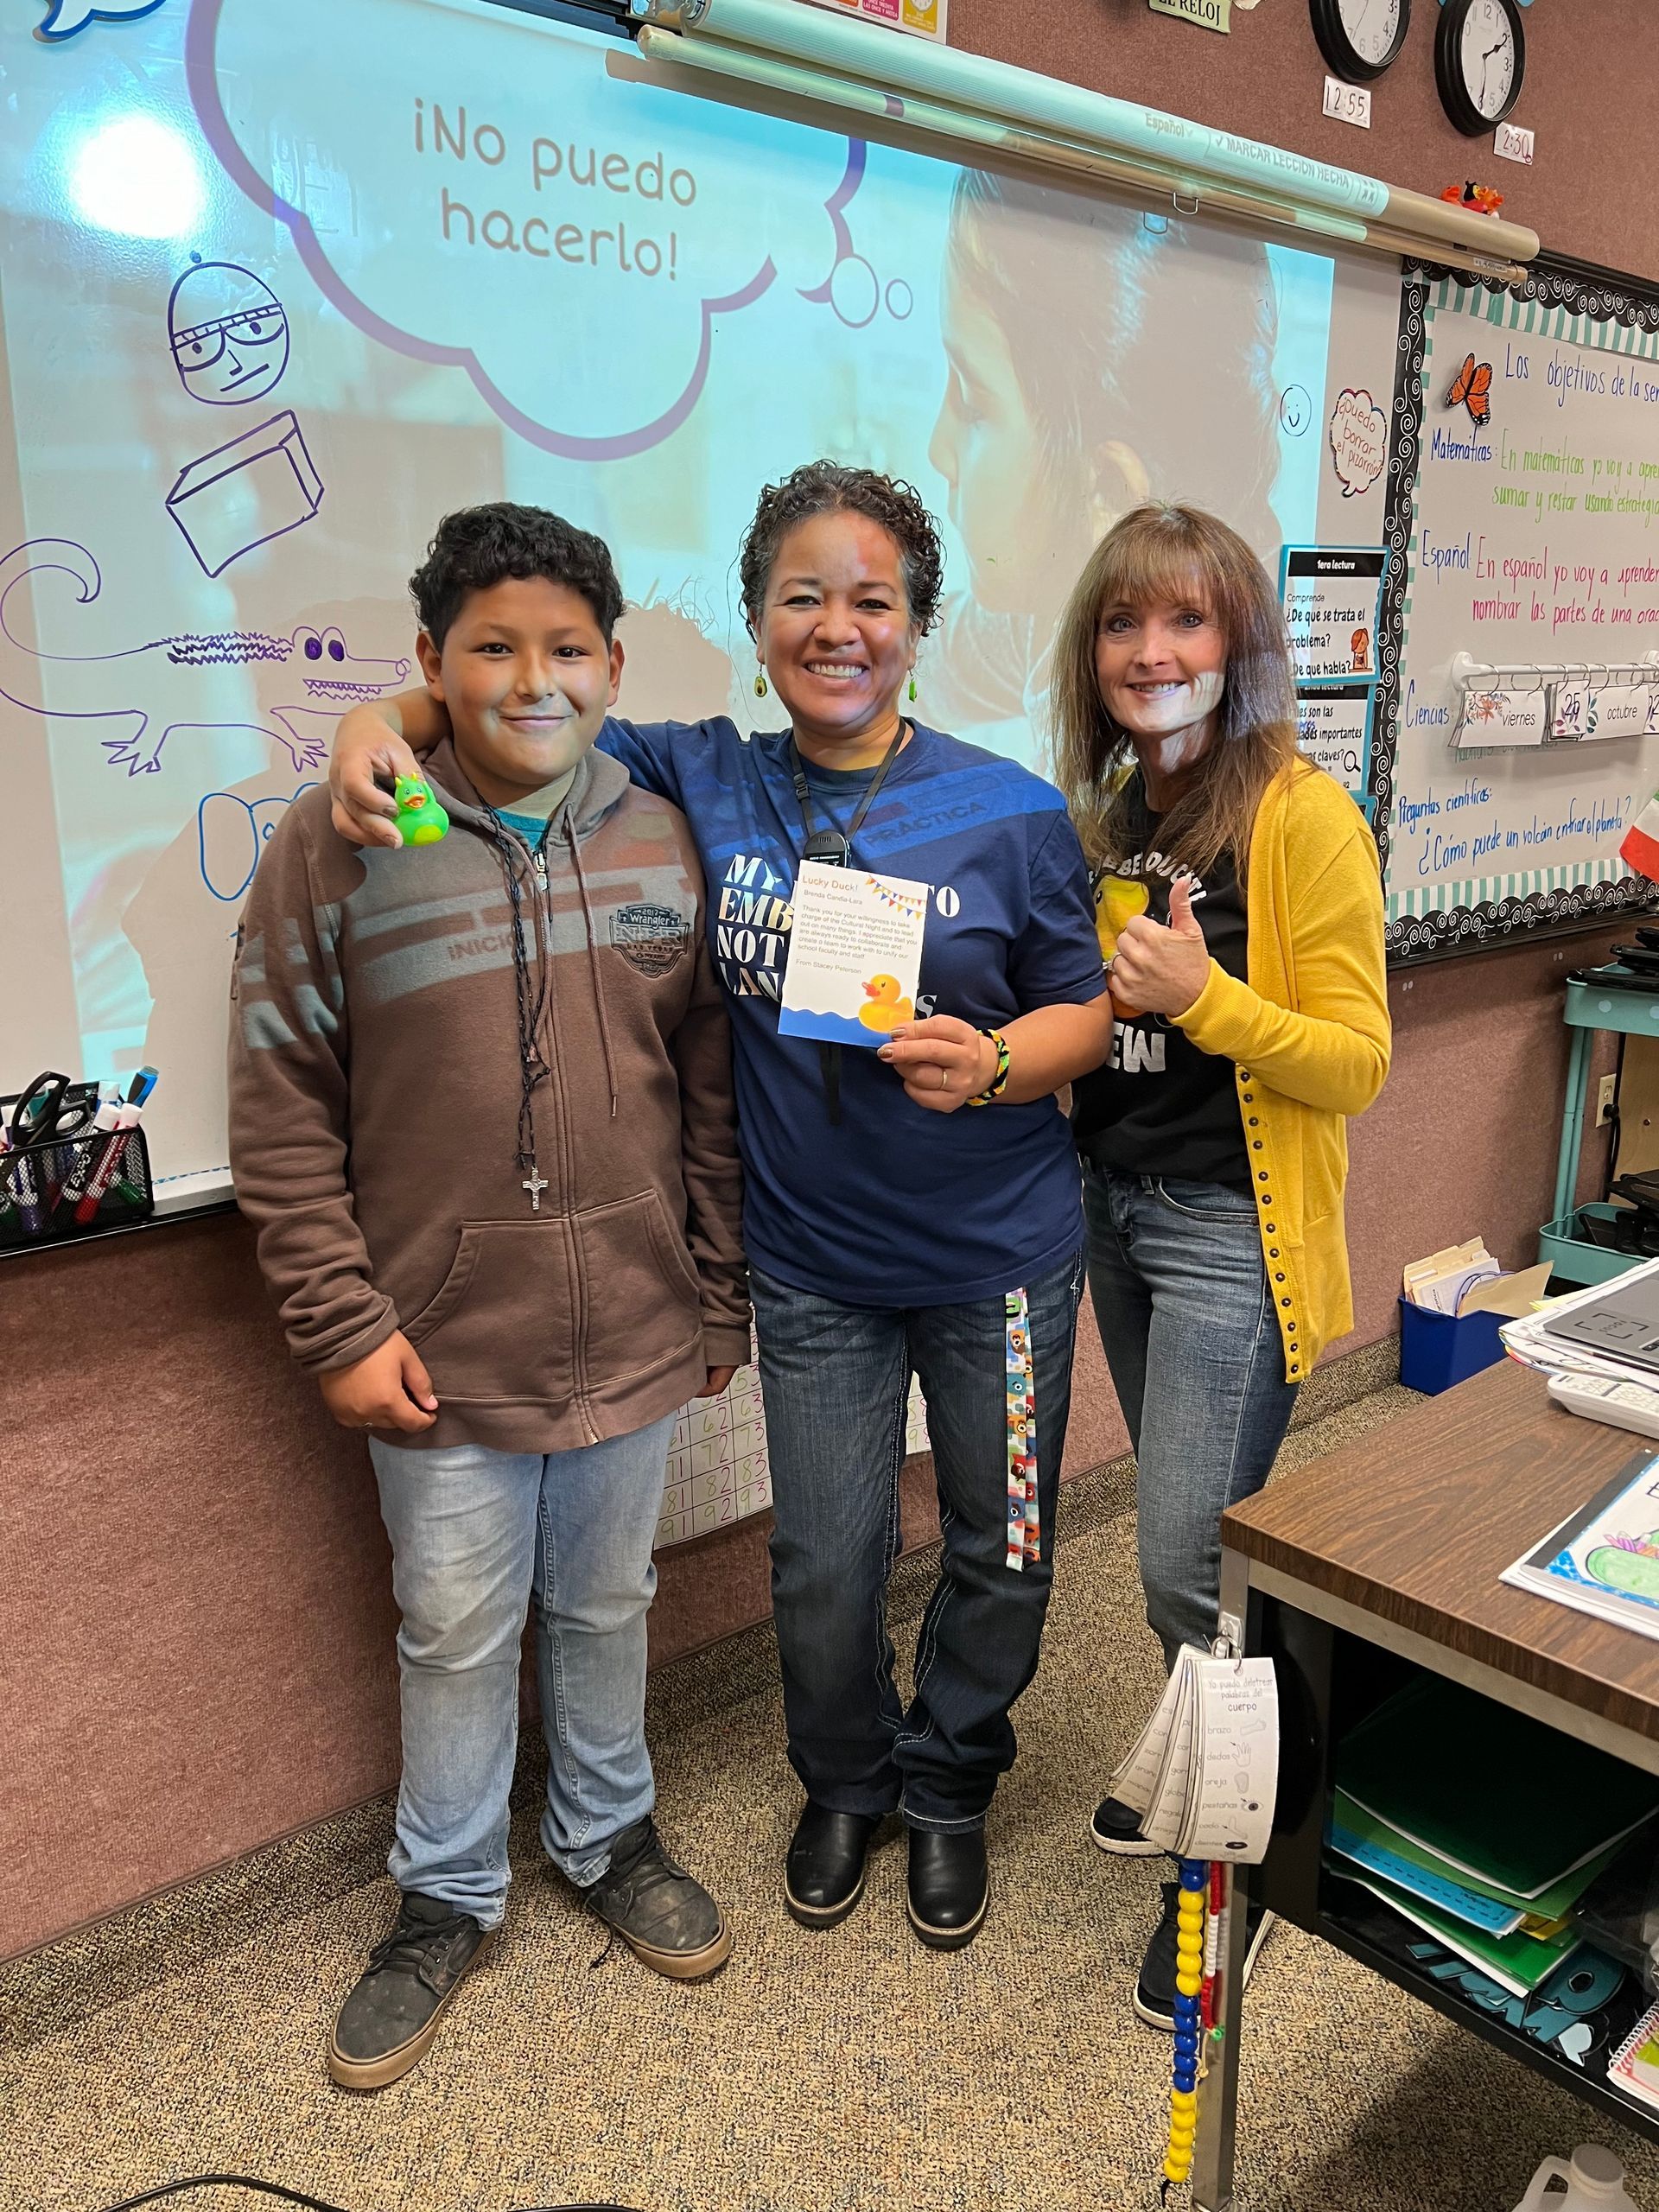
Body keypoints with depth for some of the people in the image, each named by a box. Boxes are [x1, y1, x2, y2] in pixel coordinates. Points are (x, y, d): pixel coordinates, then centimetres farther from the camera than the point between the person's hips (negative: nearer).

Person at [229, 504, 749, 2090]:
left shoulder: (664, 845, 1)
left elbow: (714, 1097, 5)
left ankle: (608, 1839, 45)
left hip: (630, 1337, 3)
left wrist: (721, 1299, 6)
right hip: (439, 1348, -2)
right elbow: (281, 1115, -7)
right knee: (456, 1632, 14)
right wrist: (340, 1325, -9)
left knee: (607, 1607, 21)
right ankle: (446, 1899, 38)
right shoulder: (337, 846, -8)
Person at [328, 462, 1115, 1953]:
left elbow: (1087, 1007, -5)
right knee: (826, 1568, 14)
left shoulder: (1009, 813, -11)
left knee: (997, 1551, 16)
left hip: (998, 1259, 0)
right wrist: (385, 724, -17)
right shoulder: (707, 784, -5)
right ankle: (843, 1787, 45)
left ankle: (948, 1790, 45)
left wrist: (991, 1065, -25)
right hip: (813, 1266, 1)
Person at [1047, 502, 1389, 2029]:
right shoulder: (1109, 811, 8)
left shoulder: (1301, 816, -14)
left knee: (1191, 1566, -3)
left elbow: (1358, 1061, -15)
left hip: (1232, 1230, -7)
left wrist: (1203, 994, -27)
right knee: (1188, 1535, 19)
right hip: (1116, 1204, 7)